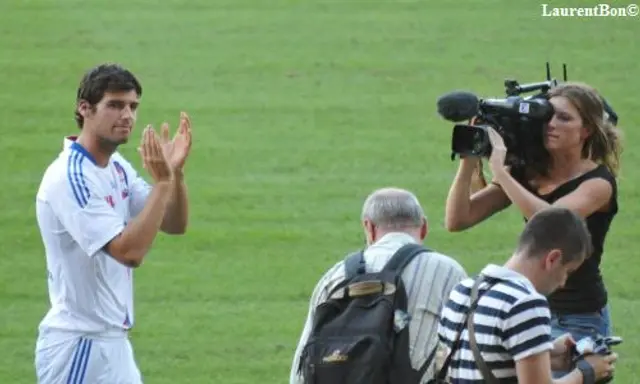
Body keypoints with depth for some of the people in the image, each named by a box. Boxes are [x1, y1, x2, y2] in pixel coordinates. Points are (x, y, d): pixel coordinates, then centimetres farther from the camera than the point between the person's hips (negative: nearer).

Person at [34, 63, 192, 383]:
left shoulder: (118, 168, 10)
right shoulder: (69, 177, -19)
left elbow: (175, 225, 10)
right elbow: (129, 252, -26)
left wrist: (175, 172, -7)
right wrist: (162, 182, -24)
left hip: (114, 343, 10)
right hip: (78, 347, -10)